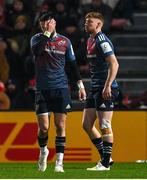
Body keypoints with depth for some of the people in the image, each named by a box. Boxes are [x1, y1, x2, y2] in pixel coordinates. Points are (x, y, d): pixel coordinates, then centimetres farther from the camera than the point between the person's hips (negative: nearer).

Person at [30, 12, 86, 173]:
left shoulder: (65, 41, 7)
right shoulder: (37, 39, 3)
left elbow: (73, 64, 14)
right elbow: (36, 50, -21)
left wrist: (80, 85, 10)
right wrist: (46, 33, -19)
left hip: (61, 88, 1)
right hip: (42, 90, -1)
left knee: (60, 126, -4)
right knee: (43, 127, -6)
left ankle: (59, 162, -2)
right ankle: (43, 151, 23)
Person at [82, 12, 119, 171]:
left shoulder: (102, 41, -13)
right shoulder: (90, 41, 17)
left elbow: (114, 64, -21)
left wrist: (107, 86, -26)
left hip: (105, 90, -10)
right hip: (95, 89, 10)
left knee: (104, 126, -6)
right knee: (87, 125, 9)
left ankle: (105, 163, 0)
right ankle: (105, 157, 18)